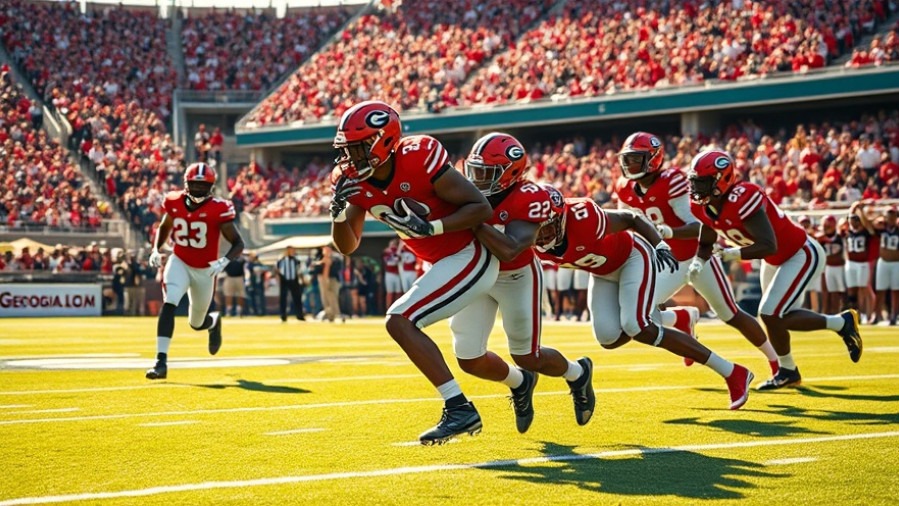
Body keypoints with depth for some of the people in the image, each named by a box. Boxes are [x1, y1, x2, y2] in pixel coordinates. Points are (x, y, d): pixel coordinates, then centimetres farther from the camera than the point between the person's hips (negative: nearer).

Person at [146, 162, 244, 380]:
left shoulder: (218, 209, -18)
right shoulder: (174, 203, -7)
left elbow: (238, 243, -15)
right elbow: (164, 227, 15)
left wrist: (224, 261, -33)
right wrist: (156, 250, -2)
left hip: (204, 269, -1)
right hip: (179, 263, 1)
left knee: (197, 323, 12)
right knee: (169, 304, -25)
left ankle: (214, 321, 53)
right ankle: (161, 362, -27)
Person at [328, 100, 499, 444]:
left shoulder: (419, 160, -26)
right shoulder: (355, 181, -4)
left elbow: (482, 208, -23)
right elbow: (347, 247, 2)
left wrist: (431, 227, -34)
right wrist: (339, 213, -17)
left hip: (470, 258, -9)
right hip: (448, 264, 9)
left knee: (399, 322, -20)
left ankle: (459, 409, -17)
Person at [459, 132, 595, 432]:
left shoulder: (528, 199, -27)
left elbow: (508, 250, -39)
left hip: (517, 278, -4)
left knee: (528, 358, 5)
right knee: (469, 359, -2)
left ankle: (578, 374, 40)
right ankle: (519, 383, 31)